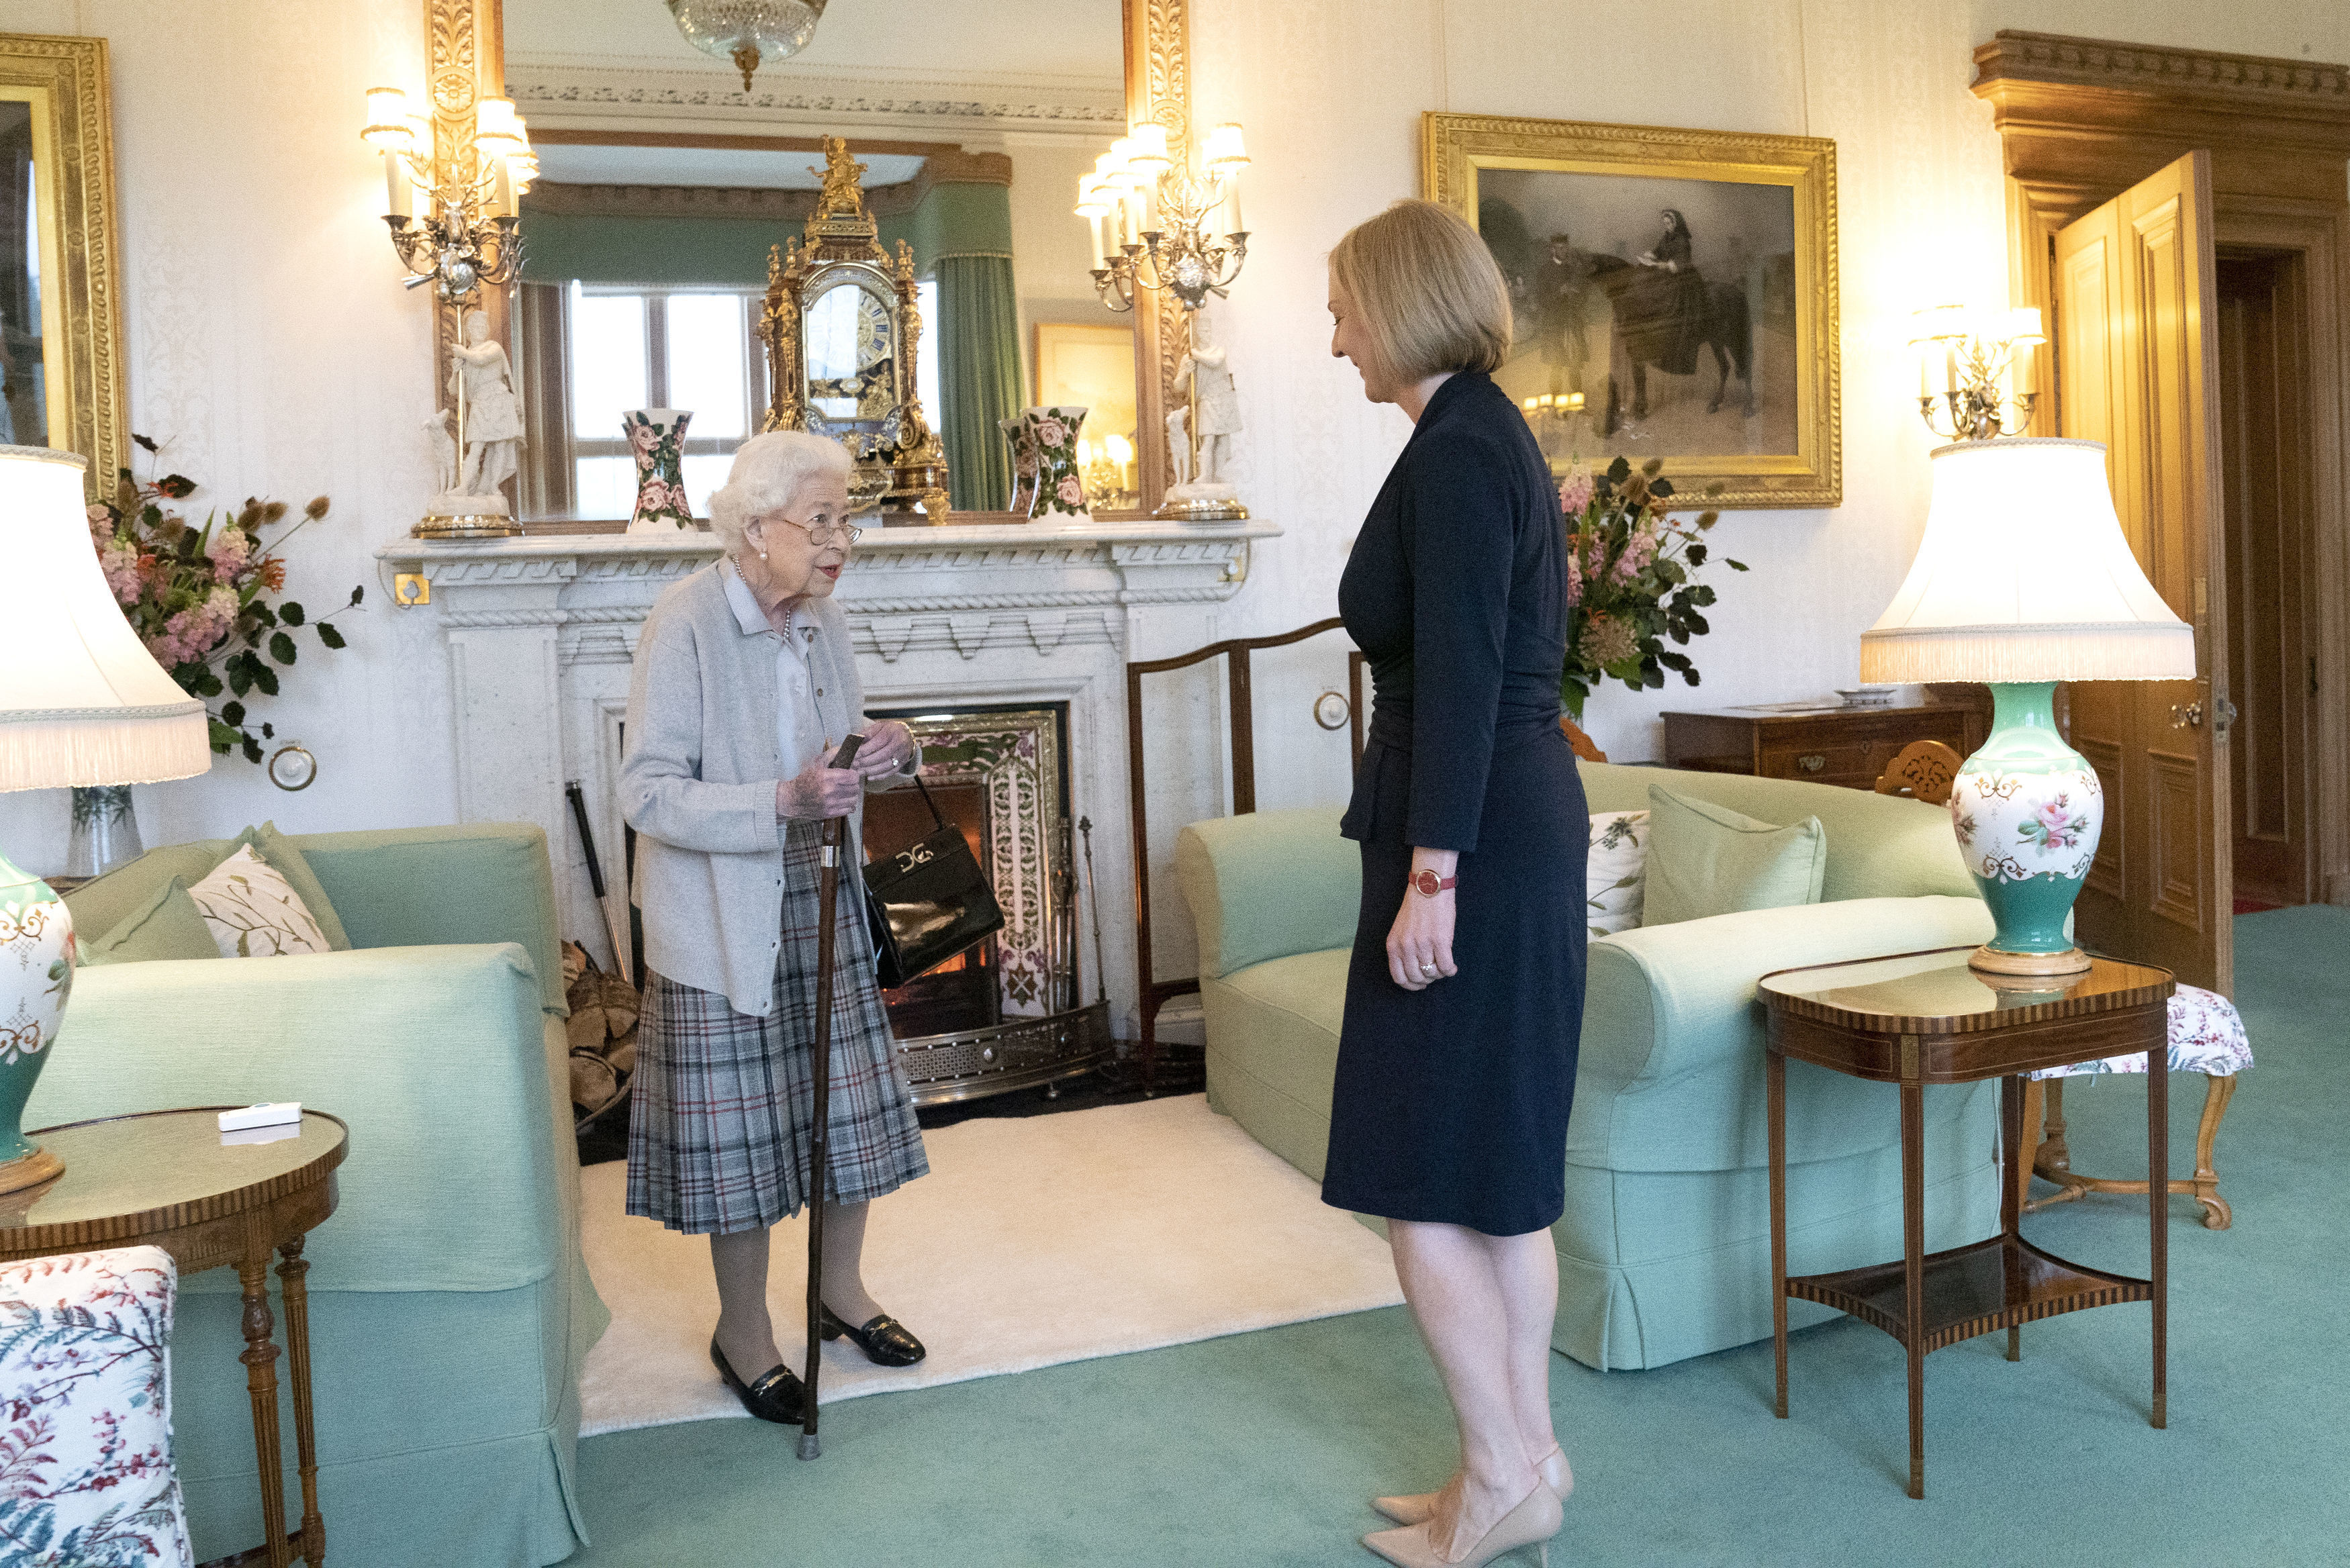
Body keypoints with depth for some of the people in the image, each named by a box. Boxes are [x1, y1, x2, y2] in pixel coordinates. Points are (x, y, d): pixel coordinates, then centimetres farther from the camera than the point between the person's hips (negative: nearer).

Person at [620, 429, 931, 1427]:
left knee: (849, 1098, 13)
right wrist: (783, 803, -32)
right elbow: (648, 793, -22)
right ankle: (744, 1331, 24)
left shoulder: (820, 618, 3)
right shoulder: (686, 623, -19)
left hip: (819, 901, 7)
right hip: (722, 916, -6)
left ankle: (842, 1289, 35)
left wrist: (877, 750, -8)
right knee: (740, 1119, 4)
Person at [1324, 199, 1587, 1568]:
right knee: (1497, 1171, 14)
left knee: (1419, 1174, 0)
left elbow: (1461, 675, -20)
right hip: (1523, 825, 10)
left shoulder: (1456, 448, -14)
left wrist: (1432, 870, -20)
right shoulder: (1494, 433, 16)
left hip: (1474, 841, -10)